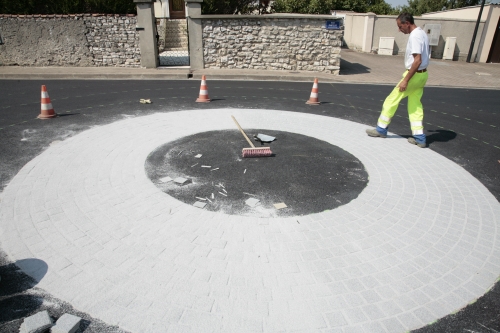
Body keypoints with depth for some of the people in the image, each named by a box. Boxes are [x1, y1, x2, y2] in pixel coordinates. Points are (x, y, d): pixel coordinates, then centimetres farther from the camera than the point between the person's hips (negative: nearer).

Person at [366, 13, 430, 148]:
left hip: (415, 74, -10)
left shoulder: (414, 36, -19)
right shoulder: (422, 33, 12)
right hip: (422, 74, 10)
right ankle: (419, 137, 13)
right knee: (415, 105, 11)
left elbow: (417, 61, -26)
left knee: (391, 100, 3)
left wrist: (405, 80, -24)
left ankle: (381, 129, 15)